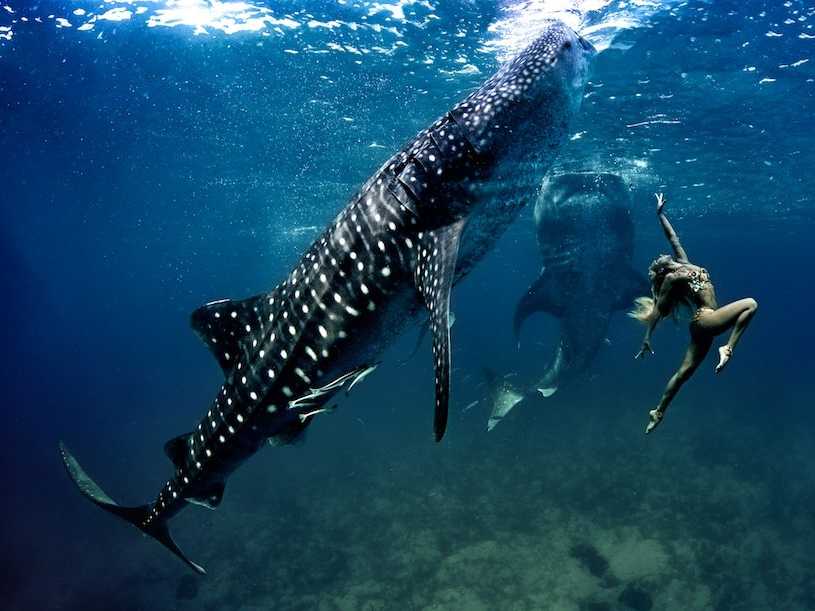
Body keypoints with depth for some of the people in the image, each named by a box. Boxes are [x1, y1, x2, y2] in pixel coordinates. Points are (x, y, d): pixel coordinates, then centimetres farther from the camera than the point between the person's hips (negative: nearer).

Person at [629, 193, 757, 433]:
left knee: (684, 372, 8)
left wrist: (660, 214, 22)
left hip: (703, 325, 8)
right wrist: (647, 339, -9)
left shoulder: (684, 264, 14)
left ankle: (659, 412, 12)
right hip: (705, 321, -8)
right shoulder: (672, 279, -7)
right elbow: (656, 311, -8)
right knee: (750, 304, -6)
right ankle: (728, 349, -14)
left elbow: (673, 238, 20)